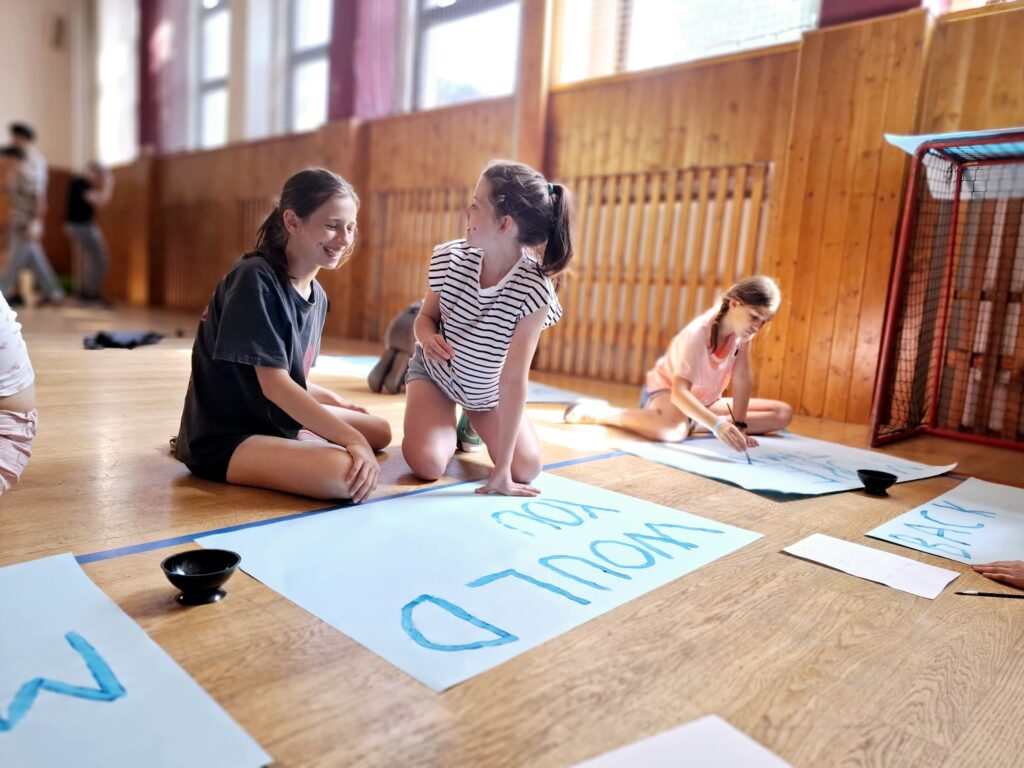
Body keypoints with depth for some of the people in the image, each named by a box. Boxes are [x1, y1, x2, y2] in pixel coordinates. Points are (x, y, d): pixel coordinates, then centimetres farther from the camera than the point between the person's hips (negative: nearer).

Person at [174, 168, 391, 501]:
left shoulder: (317, 296, 4)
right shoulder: (255, 280, -20)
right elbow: (274, 385, -24)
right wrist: (353, 438, -27)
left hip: (280, 420, 9)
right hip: (224, 440, -9)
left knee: (380, 431, 21)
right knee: (349, 475, -32)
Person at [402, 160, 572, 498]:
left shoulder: (534, 289, -32)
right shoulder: (451, 257, -21)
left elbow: (514, 378, -32)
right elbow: (425, 317, -5)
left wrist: (501, 469, -31)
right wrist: (428, 338, -33)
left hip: (486, 390, 0)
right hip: (435, 372, 0)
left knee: (525, 469, -8)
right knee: (427, 465, -20)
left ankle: (472, 422, 23)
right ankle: (448, 424, 18)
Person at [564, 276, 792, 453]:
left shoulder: (741, 328, -13)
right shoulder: (698, 334, -31)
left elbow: (743, 378, -11)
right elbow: (679, 393, -42)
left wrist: (738, 424, -17)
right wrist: (717, 425, -54)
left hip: (704, 400, 8)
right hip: (665, 391, -8)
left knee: (783, 414, 1)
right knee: (674, 428, -46)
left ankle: (693, 424, -4)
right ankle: (599, 412, -18)